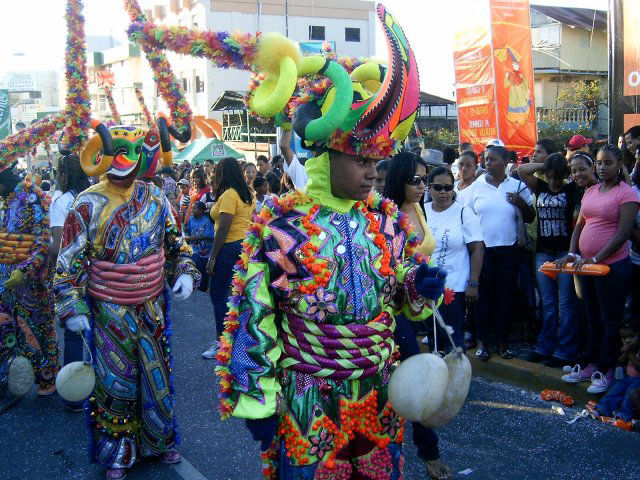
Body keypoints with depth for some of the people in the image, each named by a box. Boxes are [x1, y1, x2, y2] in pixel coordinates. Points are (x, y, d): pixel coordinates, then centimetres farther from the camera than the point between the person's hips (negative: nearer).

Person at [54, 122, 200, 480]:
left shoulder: (154, 197, -1)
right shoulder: (88, 205, -11)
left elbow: (176, 242, 11)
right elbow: (70, 262, -7)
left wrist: (185, 273, -4)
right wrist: (71, 306, -14)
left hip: (153, 308, 3)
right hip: (109, 313, -3)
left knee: (158, 378, 14)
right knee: (116, 384, 7)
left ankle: (160, 441, 35)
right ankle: (117, 451, 27)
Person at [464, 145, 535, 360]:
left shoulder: (517, 186, 3)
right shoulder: (476, 186, 2)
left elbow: (530, 218, 6)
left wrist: (521, 203, -13)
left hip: (508, 250, 0)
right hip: (482, 249, 0)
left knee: (505, 296, 7)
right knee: (484, 296, 5)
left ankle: (503, 341, 19)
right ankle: (482, 341, 15)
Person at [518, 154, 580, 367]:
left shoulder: (572, 190, 1)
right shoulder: (540, 188, 10)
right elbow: (522, 170, 5)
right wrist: (544, 166, 3)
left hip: (565, 252, -4)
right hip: (543, 252, 4)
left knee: (566, 303, -2)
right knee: (548, 303, 11)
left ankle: (566, 351, 4)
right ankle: (546, 347, 18)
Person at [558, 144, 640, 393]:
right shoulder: (591, 192, 10)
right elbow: (579, 226, 12)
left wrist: (596, 259, -22)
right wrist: (572, 254, -2)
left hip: (612, 265, -7)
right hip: (587, 264, 7)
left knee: (610, 321, 3)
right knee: (592, 319, 17)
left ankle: (605, 370, 12)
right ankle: (588, 363, 28)